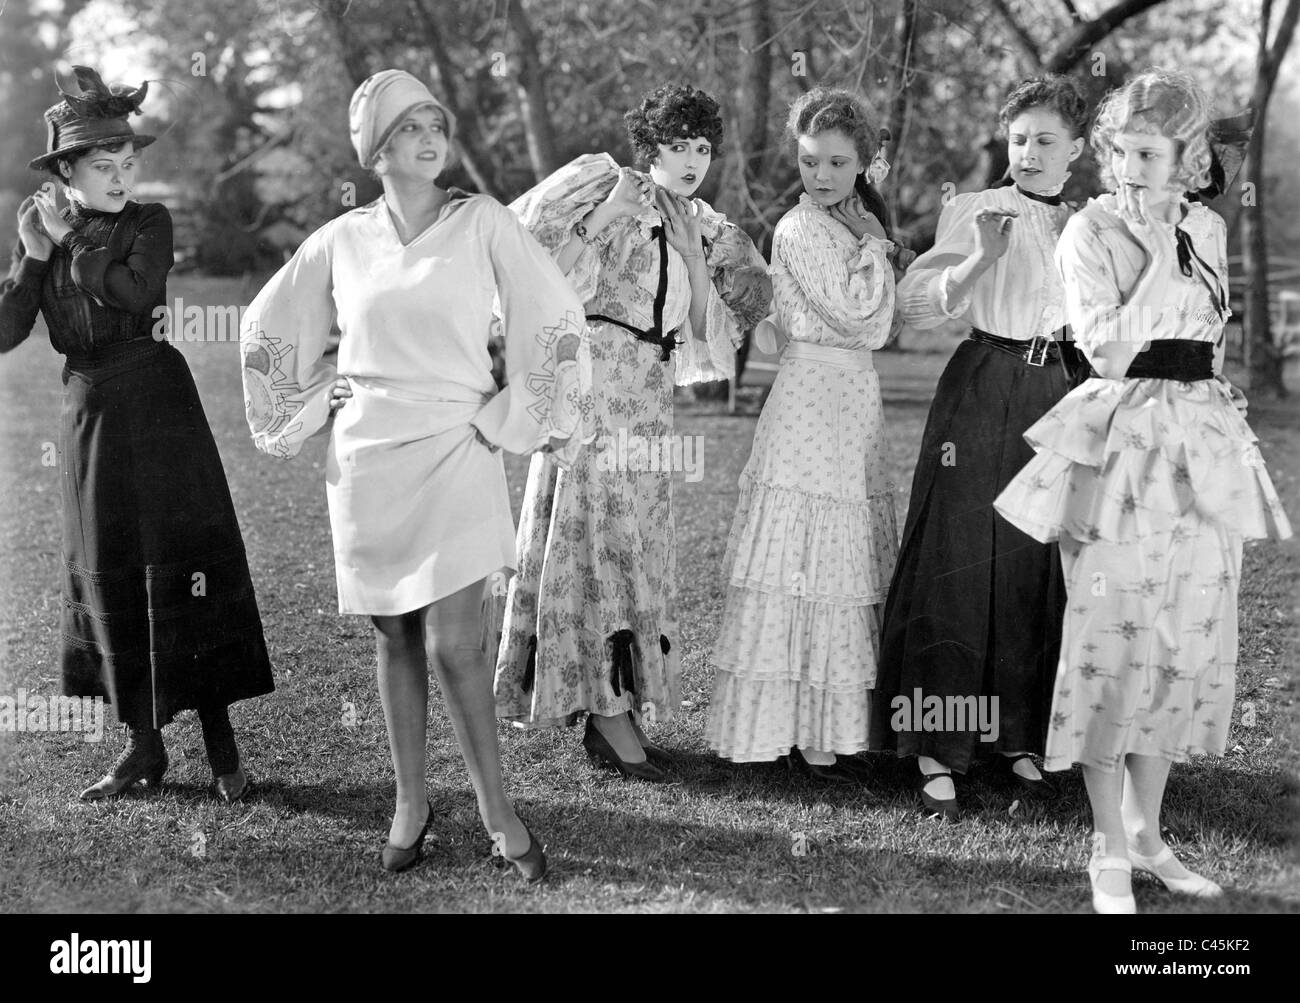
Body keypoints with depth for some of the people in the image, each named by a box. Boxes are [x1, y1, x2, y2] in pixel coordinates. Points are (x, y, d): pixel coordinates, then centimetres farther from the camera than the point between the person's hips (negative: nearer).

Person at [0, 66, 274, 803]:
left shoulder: (149, 223, -2)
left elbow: (138, 289, -22)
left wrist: (71, 244, -11)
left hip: (159, 411, -4)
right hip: (90, 416, 4)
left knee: (182, 568, -5)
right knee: (110, 577, 7)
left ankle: (221, 742, 2)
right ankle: (144, 745, 18)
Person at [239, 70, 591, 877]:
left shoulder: (482, 222, -3)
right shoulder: (342, 240, 6)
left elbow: (555, 316, -1)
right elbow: (270, 325, 19)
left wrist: (541, 421, 0)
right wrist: (298, 415, 16)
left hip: (455, 454, -3)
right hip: (366, 460, 3)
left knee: (454, 645, -9)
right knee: (396, 638, 10)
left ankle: (497, 807, 8)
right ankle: (410, 802, 22)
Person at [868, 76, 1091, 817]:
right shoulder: (974, 212, 1)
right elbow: (919, 304, -9)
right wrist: (982, 258, -20)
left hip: (1058, 394, 4)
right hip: (983, 390, -4)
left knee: (1040, 567, 5)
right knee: (958, 559, -6)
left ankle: (1017, 736, 17)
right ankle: (938, 751, -1)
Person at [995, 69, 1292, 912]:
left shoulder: (1208, 229, 10)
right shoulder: (1092, 232, -6)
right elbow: (1107, 347, -17)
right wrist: (1159, 258, -16)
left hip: (1203, 451, 6)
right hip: (1120, 448, -6)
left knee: (1188, 644, 9)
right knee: (1114, 639, -3)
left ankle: (1147, 831, 23)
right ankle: (1110, 853, 8)